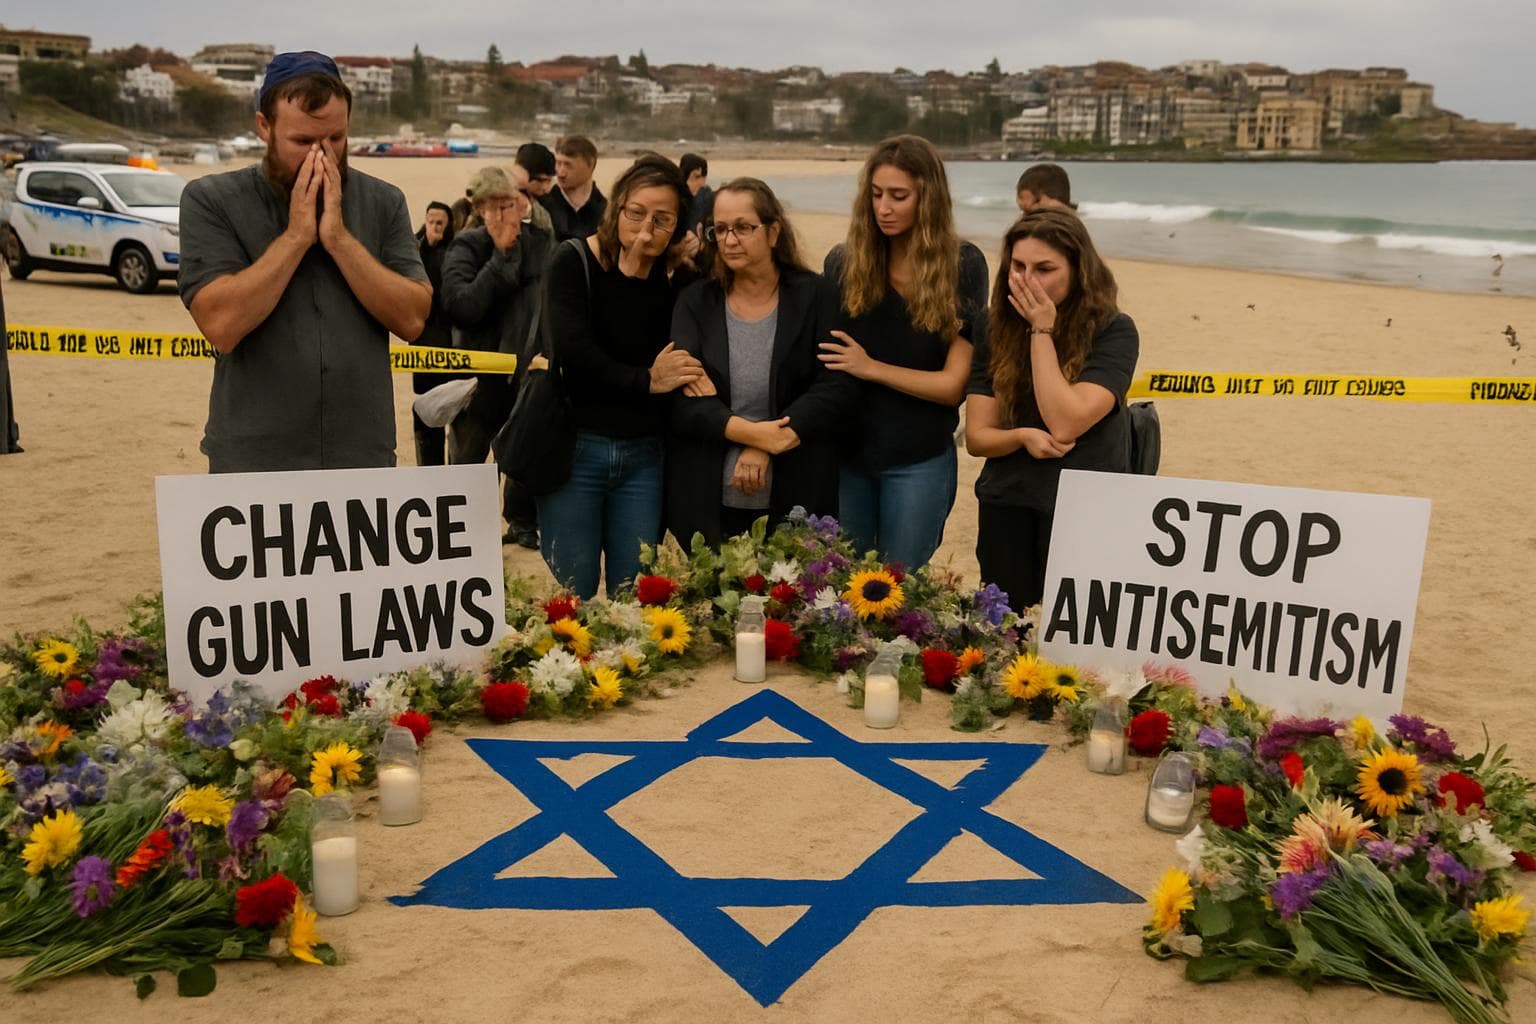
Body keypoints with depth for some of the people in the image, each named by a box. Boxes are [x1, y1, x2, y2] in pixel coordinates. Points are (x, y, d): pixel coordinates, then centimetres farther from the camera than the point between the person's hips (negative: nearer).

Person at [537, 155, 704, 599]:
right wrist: (646, 382, -11)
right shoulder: (574, 261, -4)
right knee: (572, 596, 2)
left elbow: (673, 365, -4)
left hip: (644, 454, 3)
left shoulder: (676, 279, 5)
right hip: (575, 448, -2)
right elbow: (571, 350, -17)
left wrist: (634, 275, -9)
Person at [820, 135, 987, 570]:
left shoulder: (963, 265, -6)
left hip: (919, 459, -2)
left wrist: (872, 368, -14)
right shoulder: (844, 262, 0)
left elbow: (954, 384, -8)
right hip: (846, 451, 2)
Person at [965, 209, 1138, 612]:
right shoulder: (998, 333, 1)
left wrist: (1042, 330, -17)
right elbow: (976, 437, 1)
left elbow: (1064, 425, -22)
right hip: (1006, 507, 4)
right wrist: (1023, 436, -20)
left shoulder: (1113, 332, -11)